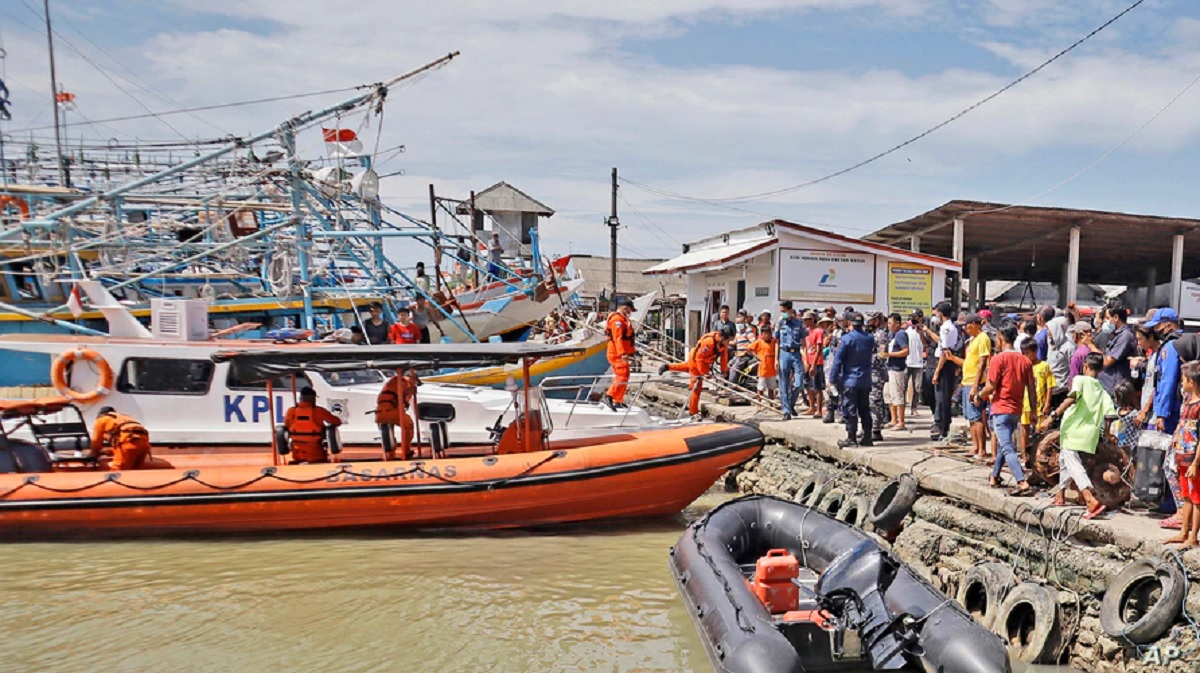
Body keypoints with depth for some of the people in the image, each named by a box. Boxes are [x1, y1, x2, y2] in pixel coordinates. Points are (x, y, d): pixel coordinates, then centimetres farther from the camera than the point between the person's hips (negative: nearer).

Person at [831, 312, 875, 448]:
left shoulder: (847, 338, -12)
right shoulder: (869, 339, 4)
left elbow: (838, 359, -12)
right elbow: (871, 357, 13)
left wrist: (833, 379, -8)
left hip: (850, 380, -5)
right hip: (865, 380, 5)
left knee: (850, 410, 0)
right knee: (865, 409, 12)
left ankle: (851, 438, 2)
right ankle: (867, 437, 15)